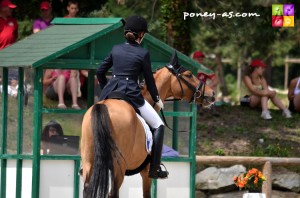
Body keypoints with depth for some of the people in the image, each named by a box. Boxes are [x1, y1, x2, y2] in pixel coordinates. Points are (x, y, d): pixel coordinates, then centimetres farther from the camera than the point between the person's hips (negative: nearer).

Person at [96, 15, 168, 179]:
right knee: (158, 126, 7)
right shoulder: (143, 54, -1)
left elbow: (100, 72, 15)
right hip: (131, 94, -5)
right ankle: (154, 169, -1)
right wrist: (157, 100, 19)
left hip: (110, 92, 5)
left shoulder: (116, 49, 11)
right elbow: (149, 80, 4)